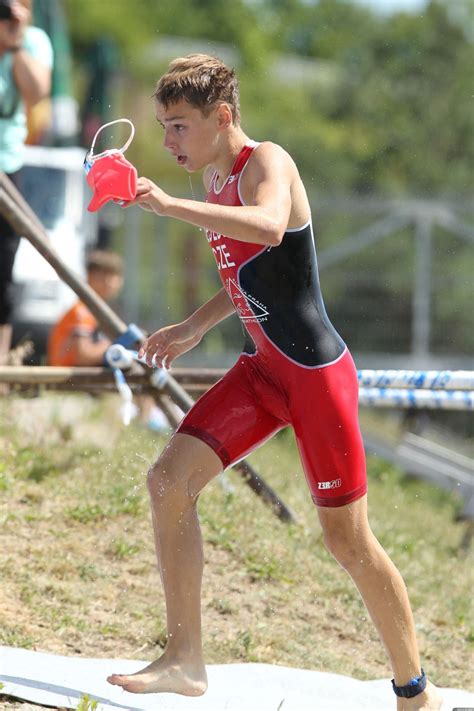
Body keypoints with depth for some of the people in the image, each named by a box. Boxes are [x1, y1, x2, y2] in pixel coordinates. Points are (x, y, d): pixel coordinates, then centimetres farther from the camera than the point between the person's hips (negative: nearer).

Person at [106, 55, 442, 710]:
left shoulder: (266, 162, -15)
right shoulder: (216, 175, 11)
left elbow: (268, 228, -40)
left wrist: (168, 205, -40)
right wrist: (196, 327, 14)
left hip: (317, 372, -8)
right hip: (262, 368, 8)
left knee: (347, 538, -1)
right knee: (170, 479, -6)